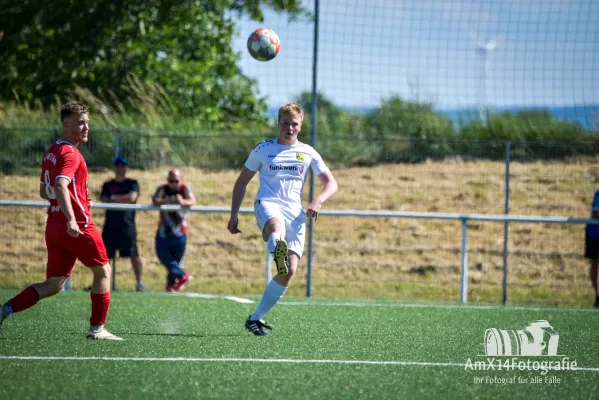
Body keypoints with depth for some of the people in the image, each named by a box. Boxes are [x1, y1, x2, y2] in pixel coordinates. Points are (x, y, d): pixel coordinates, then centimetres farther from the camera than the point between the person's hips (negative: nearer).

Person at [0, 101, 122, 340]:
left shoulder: (50, 153, 15)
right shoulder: (70, 153, -13)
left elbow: (43, 192, 24)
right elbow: (60, 185, -30)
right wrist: (71, 218, -40)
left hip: (54, 228, 8)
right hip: (77, 227, -8)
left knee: (53, 285, 9)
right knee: (103, 271, 11)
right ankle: (97, 328, 12)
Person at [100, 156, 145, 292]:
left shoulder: (132, 183, 6)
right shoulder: (107, 185, 16)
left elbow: (132, 197, -11)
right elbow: (103, 200, 1)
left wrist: (114, 198, -7)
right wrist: (123, 199, -12)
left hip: (127, 224, -3)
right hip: (110, 225, 3)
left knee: (133, 255, -5)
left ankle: (139, 282, 1)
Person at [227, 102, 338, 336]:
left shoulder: (308, 153, 15)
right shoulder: (263, 150, 12)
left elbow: (331, 183, 15)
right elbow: (241, 182, 18)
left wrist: (318, 201, -7)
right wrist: (234, 216, 9)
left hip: (295, 213, 2)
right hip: (267, 205, -2)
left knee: (289, 272, -10)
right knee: (276, 225, -42)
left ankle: (256, 318, 0)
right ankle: (278, 253, -78)